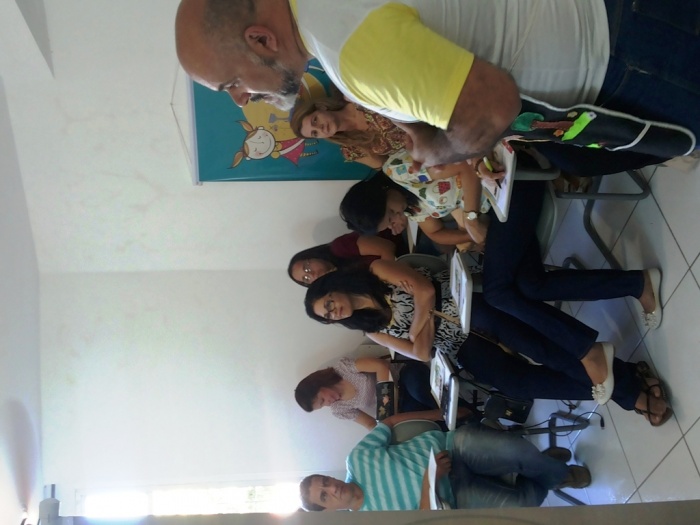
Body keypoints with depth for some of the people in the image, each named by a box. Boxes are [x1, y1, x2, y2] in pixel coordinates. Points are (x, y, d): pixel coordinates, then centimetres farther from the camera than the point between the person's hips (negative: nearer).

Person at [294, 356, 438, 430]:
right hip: (398, 407, 2)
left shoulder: (342, 368, -13)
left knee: (417, 388, -38)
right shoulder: (338, 410, -1)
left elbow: (381, 365, -18)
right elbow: (370, 424, 2)